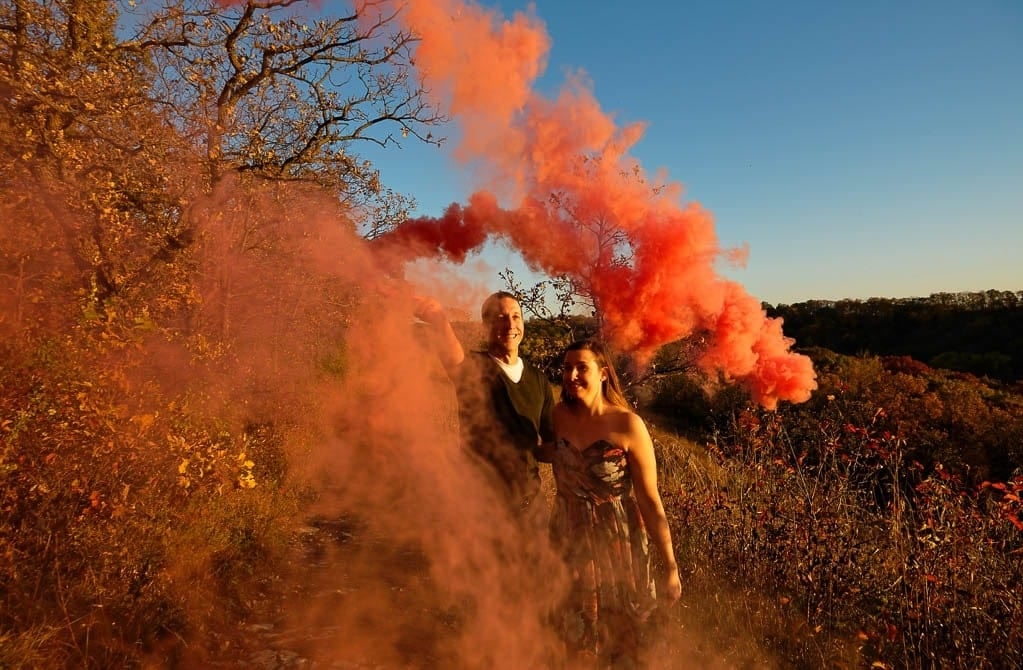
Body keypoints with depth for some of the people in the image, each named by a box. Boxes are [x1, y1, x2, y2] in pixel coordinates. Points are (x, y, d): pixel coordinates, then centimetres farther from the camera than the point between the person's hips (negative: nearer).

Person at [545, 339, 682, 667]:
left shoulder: (628, 424, -21)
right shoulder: (559, 415, -9)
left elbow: (650, 500, -17)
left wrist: (671, 567, -14)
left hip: (618, 543, -3)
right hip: (569, 540, 4)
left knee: (618, 635, 19)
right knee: (577, 631, 23)